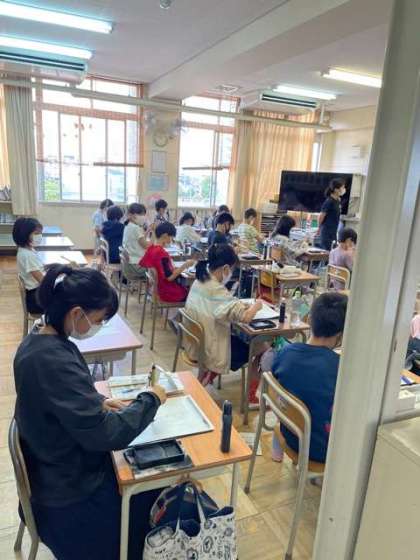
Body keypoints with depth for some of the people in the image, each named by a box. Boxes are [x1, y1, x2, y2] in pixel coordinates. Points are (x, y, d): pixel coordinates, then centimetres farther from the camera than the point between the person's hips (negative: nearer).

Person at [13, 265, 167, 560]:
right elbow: (107, 435, -34)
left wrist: (99, 401, -3)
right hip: (70, 491, -8)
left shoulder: (38, 341, -6)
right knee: (156, 494, 10)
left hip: (58, 468, 8)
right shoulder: (55, 362, -36)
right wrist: (150, 400, -20)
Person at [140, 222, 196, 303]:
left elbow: (142, 264, 14)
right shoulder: (162, 253, -25)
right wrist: (185, 265, -20)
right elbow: (169, 277, -27)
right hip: (168, 293, -9)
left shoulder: (150, 248, 1)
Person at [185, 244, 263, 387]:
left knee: (240, 339, 27)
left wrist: (240, 304, -2)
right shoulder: (216, 290, -30)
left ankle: (210, 373, 23)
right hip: (208, 352, -8)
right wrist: (256, 305, -13)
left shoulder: (199, 281, -4)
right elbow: (245, 317, -34)